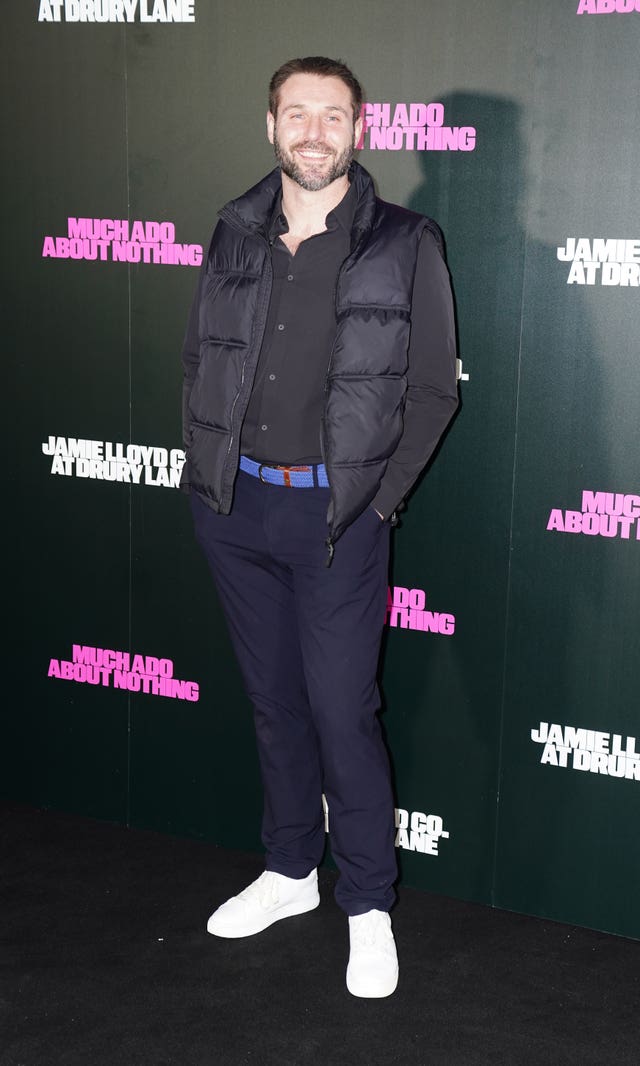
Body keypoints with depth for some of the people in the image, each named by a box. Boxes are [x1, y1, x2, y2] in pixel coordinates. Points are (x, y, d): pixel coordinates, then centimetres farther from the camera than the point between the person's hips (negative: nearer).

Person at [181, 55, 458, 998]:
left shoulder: (404, 246, -5)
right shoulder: (236, 234, 6)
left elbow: (434, 389, -3)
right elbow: (199, 357, 15)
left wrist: (377, 497, -7)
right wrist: (206, 467, 6)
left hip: (336, 511, -4)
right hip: (236, 504, 4)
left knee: (343, 710, -2)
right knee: (274, 698, 15)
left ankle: (369, 905, 15)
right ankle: (290, 870, 32)